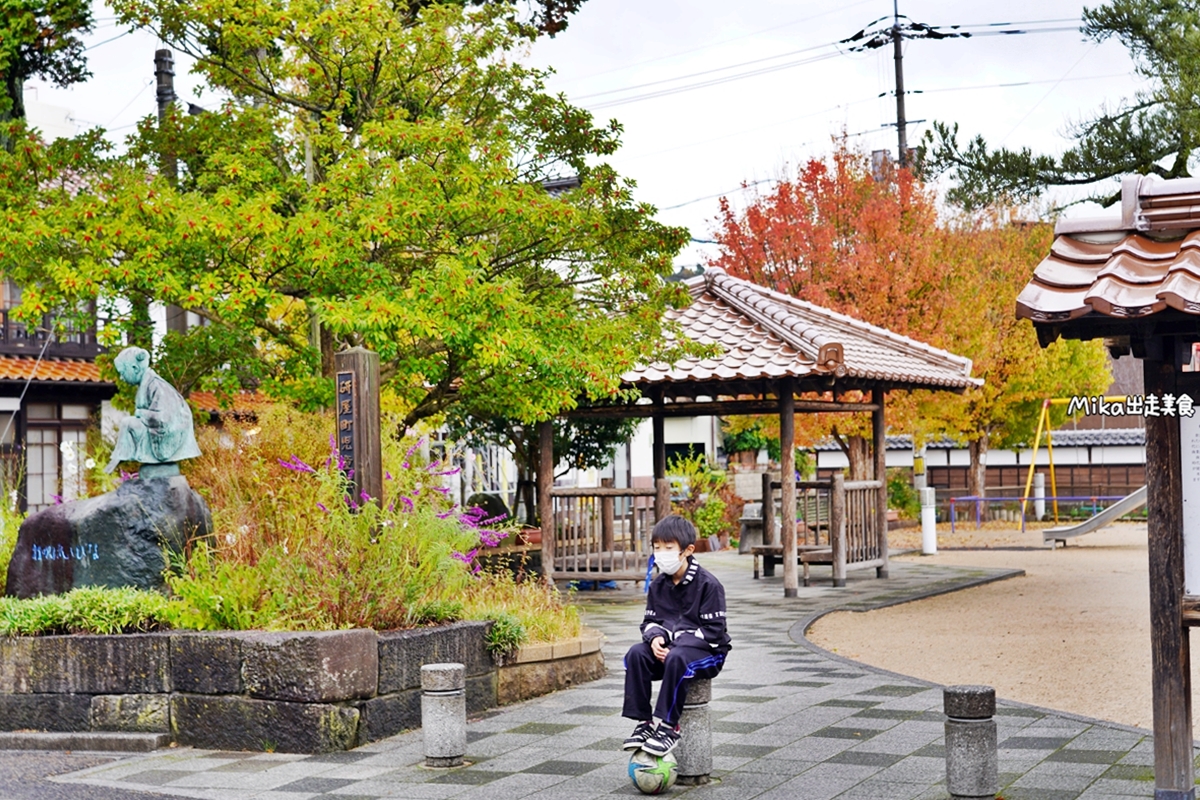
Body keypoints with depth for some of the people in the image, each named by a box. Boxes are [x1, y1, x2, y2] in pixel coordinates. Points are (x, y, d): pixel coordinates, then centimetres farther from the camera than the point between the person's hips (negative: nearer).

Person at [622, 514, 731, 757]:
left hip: (706, 651, -6)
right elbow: (650, 621, 14)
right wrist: (655, 637, -12)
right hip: (668, 646, 6)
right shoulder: (657, 586, 8)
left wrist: (675, 644, -21)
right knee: (636, 653, -23)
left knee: (677, 659, -38)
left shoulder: (708, 584, -11)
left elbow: (713, 631, -14)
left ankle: (668, 725, -29)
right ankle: (643, 720, -19)